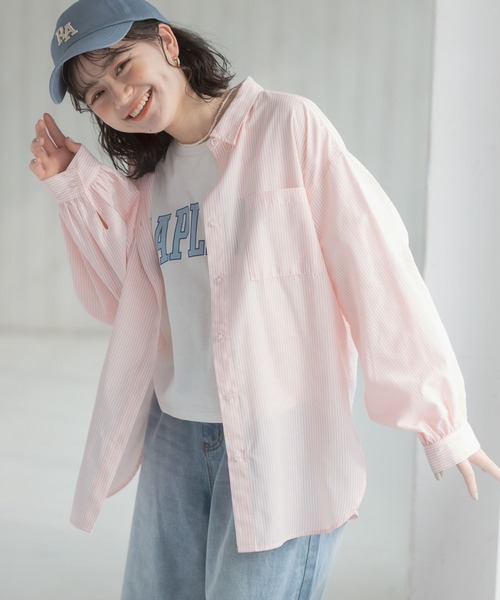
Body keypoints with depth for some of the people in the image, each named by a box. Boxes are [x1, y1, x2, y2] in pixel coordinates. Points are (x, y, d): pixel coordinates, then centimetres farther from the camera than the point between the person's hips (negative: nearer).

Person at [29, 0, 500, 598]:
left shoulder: (287, 126, -8)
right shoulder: (148, 177, 11)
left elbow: (375, 265, -10)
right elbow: (123, 301, 10)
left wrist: (437, 415, -11)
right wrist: (75, 187, 4)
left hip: (284, 438, -6)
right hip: (175, 435, 6)